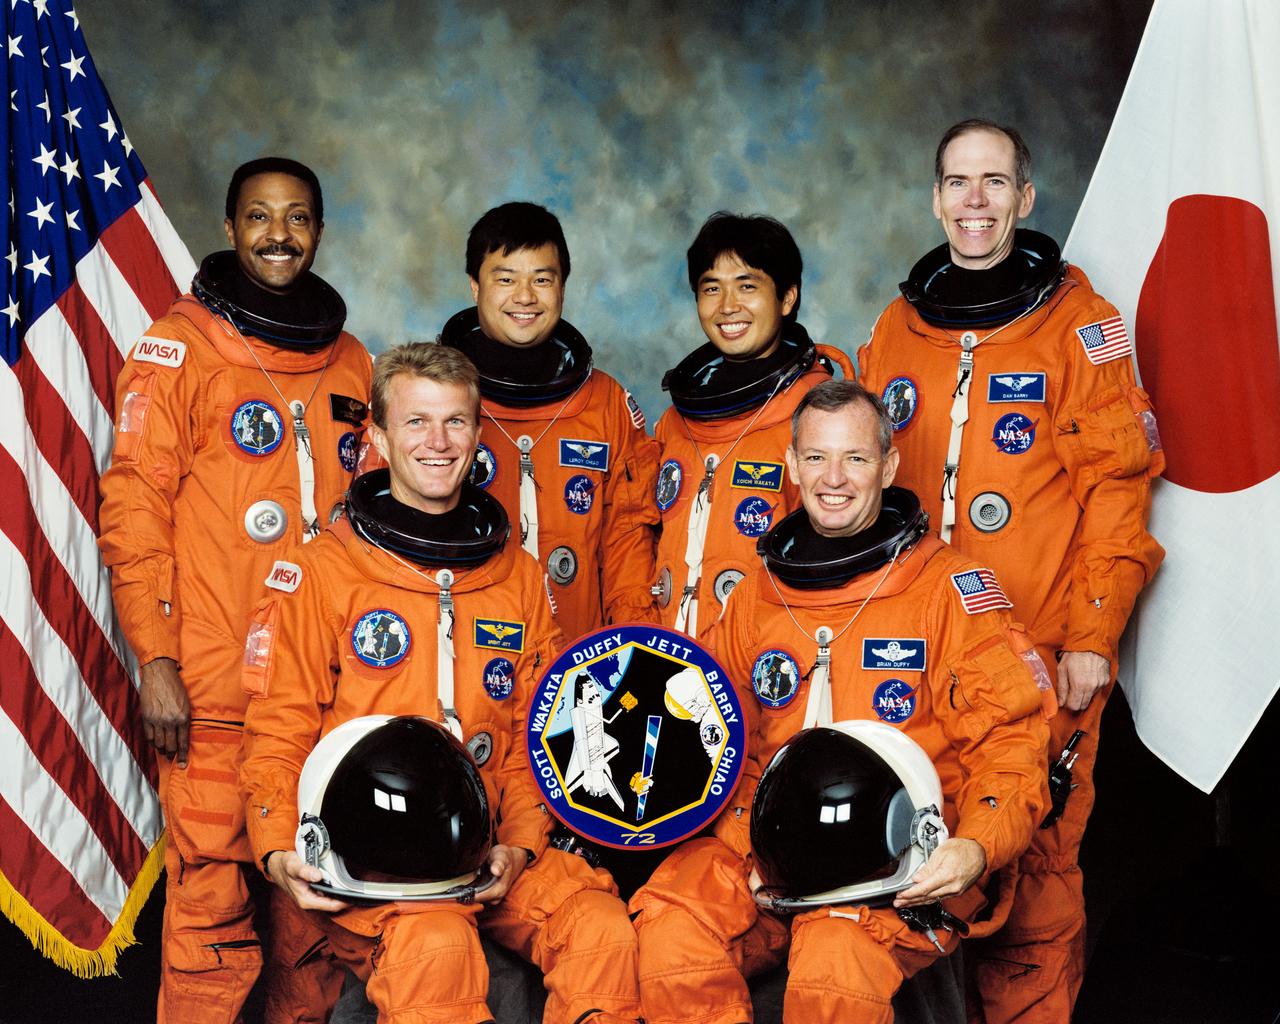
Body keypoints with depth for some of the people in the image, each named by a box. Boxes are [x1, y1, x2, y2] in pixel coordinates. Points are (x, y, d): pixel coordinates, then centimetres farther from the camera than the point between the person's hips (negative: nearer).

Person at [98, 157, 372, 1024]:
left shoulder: (350, 363, 15)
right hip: (214, 688, -4)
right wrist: (154, 658, -10)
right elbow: (134, 507, -4)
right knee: (211, 895, -3)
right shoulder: (179, 345, 0)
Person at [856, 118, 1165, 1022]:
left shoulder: (1080, 322, -1)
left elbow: (1117, 487, -5)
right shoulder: (897, 332, 11)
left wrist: (1093, 636, -11)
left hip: (1040, 658, -4)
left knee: (1034, 872, -2)